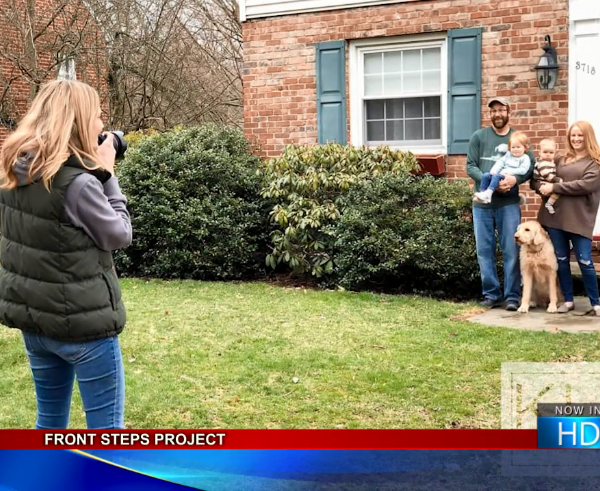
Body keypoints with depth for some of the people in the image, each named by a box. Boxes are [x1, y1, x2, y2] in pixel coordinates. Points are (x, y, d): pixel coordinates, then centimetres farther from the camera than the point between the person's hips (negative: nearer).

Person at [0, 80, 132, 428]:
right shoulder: (77, 182, -23)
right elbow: (120, 235, -10)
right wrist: (107, 175, -5)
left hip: (33, 318, 8)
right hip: (83, 322, -8)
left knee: (50, 419, 21)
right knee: (106, 427, 5)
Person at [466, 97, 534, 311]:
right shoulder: (479, 136, 6)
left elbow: (530, 167, 2)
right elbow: (470, 166, 0)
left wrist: (515, 179, -19)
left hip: (509, 203, -1)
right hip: (482, 203, 1)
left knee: (511, 251, -2)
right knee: (484, 251, 5)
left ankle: (512, 296, 5)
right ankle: (491, 294, 15)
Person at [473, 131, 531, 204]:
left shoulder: (525, 158, 7)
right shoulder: (508, 155, 24)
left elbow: (523, 170, -8)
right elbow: (500, 162, 13)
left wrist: (510, 172, -17)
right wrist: (494, 171, -6)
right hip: (501, 175, 7)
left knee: (496, 176, -34)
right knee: (485, 175, -16)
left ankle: (488, 193, -50)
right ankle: (483, 195, -23)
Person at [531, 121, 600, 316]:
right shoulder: (560, 161, 16)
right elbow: (535, 178, 15)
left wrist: (554, 187, -14)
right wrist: (542, 186, -9)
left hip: (579, 219, -5)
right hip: (555, 216, 5)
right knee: (561, 260, 9)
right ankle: (568, 300, 19)